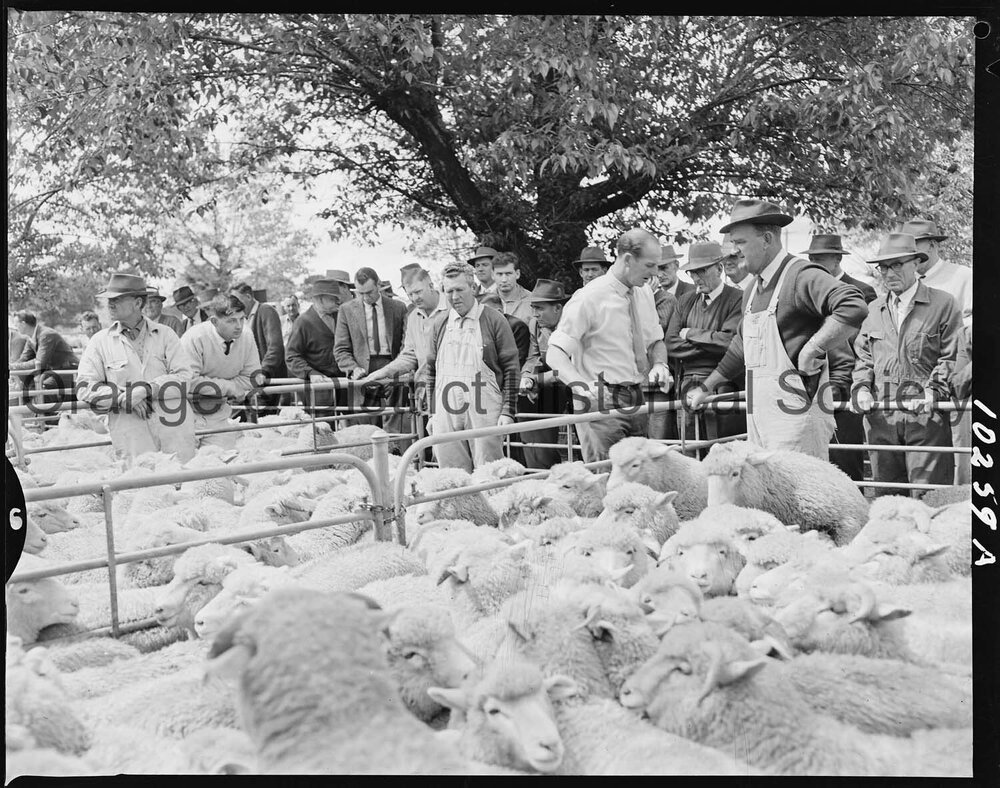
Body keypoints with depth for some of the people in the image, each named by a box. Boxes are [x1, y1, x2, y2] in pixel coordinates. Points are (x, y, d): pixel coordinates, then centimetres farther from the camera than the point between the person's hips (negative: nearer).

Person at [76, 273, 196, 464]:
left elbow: (185, 376, -2)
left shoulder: (164, 335, 8)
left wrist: (147, 389, -14)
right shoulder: (100, 341, 9)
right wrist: (122, 398, -11)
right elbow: (84, 387, 2)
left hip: (174, 429, 0)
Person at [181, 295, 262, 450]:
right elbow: (189, 381, -24)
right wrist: (229, 387, -19)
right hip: (190, 412, -4)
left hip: (218, 414, 4)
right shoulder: (195, 338, -23)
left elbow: (250, 377, -5)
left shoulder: (246, 335, -10)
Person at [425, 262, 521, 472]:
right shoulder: (440, 324, 12)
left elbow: (511, 368, -1)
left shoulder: (494, 321, -1)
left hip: (484, 414, -4)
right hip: (446, 413, 4)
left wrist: (508, 411, -8)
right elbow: (432, 370, 16)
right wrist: (432, 412, 11)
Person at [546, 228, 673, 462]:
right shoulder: (590, 297, -12)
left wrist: (660, 365, 1)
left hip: (637, 402, 7)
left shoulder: (645, 294, 9)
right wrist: (581, 386, -32)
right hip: (602, 401, -7)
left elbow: (656, 342, 24)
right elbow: (555, 355, -15)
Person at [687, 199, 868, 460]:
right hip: (759, 414, 8)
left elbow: (854, 307, -25)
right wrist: (706, 387, 35)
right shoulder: (753, 289, 18)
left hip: (794, 411, -8)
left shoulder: (801, 276, -10)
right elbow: (741, 347, 30)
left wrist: (811, 348, -22)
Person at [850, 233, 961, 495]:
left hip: (926, 415, -4)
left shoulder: (943, 304, 4)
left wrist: (934, 389, -13)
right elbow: (863, 358, 20)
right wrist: (861, 387, 2)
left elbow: (953, 356, 1)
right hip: (881, 417, 4)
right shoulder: (874, 309, 17)